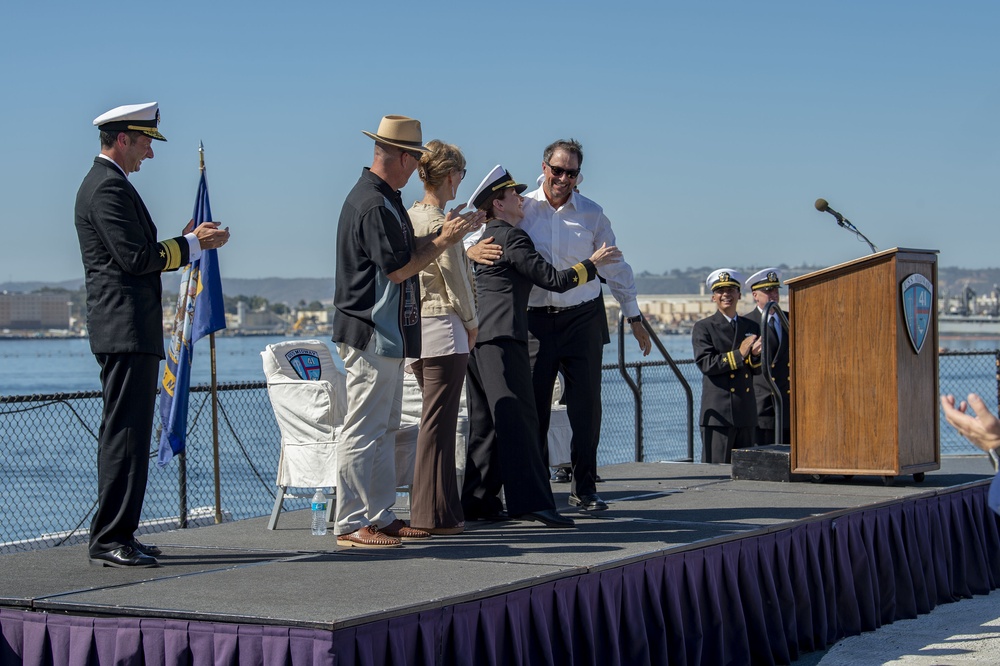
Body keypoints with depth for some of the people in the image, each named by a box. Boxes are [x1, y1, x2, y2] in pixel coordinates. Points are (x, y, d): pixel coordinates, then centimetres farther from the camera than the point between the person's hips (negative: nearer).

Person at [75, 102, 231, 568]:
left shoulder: (105, 183, 21)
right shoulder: (109, 187, -13)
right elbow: (135, 258, -19)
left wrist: (187, 240, 15)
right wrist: (194, 245, -10)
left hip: (123, 330, 11)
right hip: (126, 328, -11)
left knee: (122, 432, 13)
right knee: (126, 432, -11)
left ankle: (114, 537, 18)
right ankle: (111, 541, -9)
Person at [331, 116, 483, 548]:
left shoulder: (384, 200, 16)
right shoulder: (373, 205, -17)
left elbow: (407, 252, 19)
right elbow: (399, 268, -19)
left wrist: (442, 234, 12)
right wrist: (443, 240, -9)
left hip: (386, 335, 11)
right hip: (371, 334, -11)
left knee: (384, 430, 14)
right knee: (363, 430, -7)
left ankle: (380, 517, 20)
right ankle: (350, 524, -2)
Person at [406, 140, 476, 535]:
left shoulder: (408, 217, 9)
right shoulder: (442, 225, -15)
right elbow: (456, 282, -11)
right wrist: (471, 323, 2)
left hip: (414, 327, 9)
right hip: (444, 329, -9)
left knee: (436, 421, 15)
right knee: (437, 425, -4)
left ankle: (436, 510, 20)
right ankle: (434, 515, 0)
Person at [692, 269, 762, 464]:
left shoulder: (751, 327, 16)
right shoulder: (703, 327, 1)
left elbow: (757, 369, 12)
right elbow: (705, 363, -13)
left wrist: (755, 355, -10)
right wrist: (739, 354, -16)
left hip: (746, 413, 5)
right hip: (718, 412, -5)